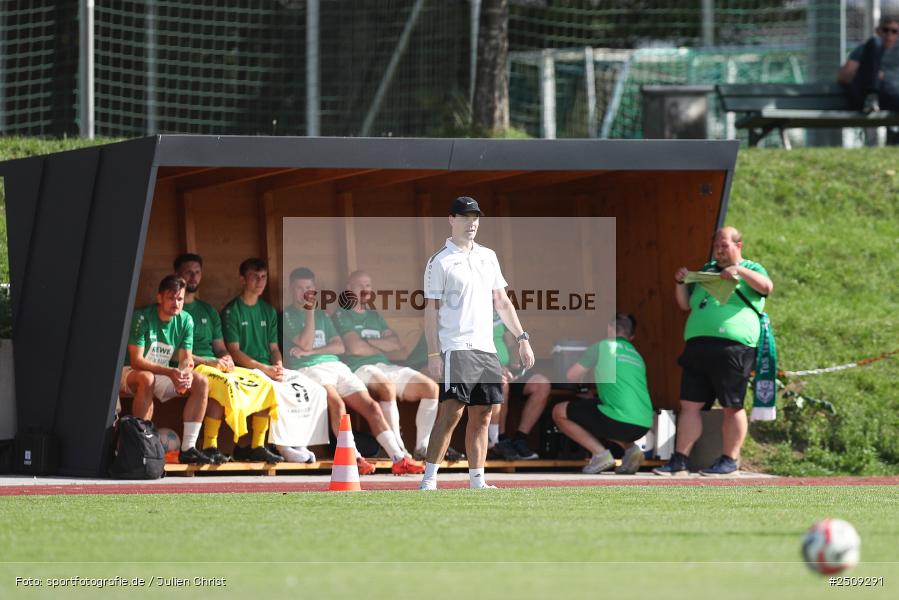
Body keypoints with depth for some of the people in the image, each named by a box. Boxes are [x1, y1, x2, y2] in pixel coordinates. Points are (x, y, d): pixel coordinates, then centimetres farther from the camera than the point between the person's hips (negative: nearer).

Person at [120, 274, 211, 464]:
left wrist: (186, 374, -28)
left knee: (200, 382, -14)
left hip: (162, 376, 6)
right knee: (147, 378, -40)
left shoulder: (185, 321, -1)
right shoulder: (143, 317, -19)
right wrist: (170, 372, -37)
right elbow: (136, 361, -25)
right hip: (130, 373, -6)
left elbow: (186, 359, -2)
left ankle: (188, 448, -17)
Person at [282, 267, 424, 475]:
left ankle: (399, 458, -19)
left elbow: (340, 347, 14)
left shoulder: (322, 315, 26)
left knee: (371, 406, -11)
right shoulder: (287, 315, 8)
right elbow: (305, 344, -7)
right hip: (308, 369, -6)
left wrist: (311, 351, -2)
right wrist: (310, 312, -8)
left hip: (335, 365, 6)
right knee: (337, 403, -34)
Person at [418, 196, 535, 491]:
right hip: (456, 348, -7)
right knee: (451, 412, -15)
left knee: (481, 416, 5)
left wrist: (522, 339, 14)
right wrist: (433, 353, -13)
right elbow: (431, 310, -5)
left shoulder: (488, 256, 17)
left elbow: (502, 302, 21)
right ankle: (429, 479, -14)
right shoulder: (440, 262, -2)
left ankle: (476, 480, 8)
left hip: (486, 348, 7)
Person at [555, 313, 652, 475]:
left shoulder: (602, 346, 7)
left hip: (620, 420, -7)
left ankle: (600, 453, -2)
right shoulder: (637, 356, 24)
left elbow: (570, 377, 10)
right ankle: (630, 448, 12)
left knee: (559, 412, 9)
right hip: (644, 425, 7)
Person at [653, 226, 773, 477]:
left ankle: (730, 461, 1)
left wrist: (739, 271, -19)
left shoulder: (751, 270, 10)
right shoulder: (706, 271, 26)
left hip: (732, 346, -6)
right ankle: (679, 461, 2)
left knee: (732, 407, -4)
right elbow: (685, 304, 28)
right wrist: (680, 283, 10)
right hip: (698, 345, 6)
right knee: (690, 404, 1)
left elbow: (766, 286, -10)